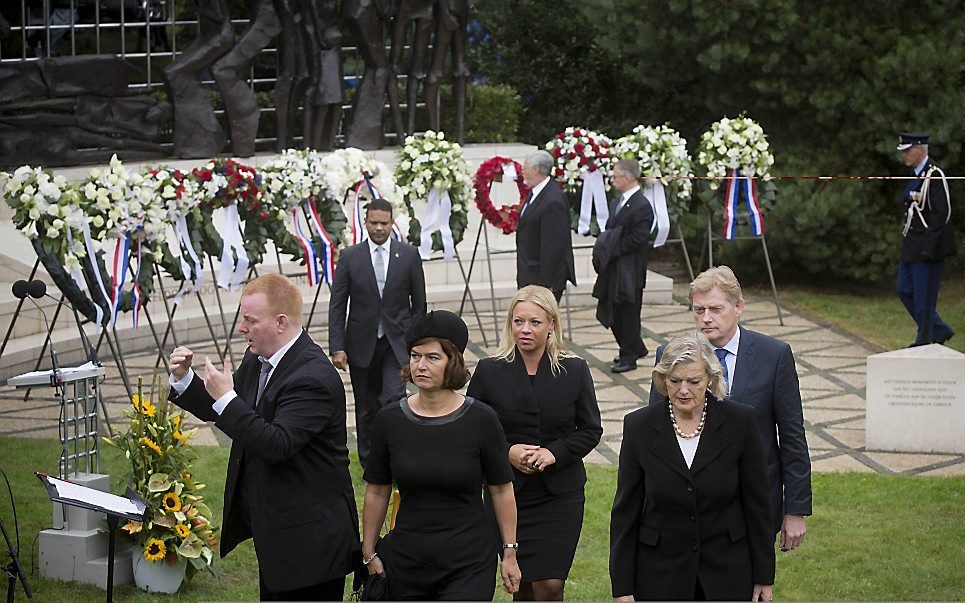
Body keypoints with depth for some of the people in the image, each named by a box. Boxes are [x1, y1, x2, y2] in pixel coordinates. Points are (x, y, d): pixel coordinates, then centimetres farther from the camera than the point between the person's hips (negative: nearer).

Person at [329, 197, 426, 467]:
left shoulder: (409, 255, 0)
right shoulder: (349, 257, -1)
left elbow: (419, 303, 7)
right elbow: (337, 306, -1)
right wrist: (337, 348, -8)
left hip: (397, 343, -1)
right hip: (362, 344, 1)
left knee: (394, 398, -17)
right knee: (366, 408, 8)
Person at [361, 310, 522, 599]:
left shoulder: (481, 420, -7)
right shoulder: (389, 420, -1)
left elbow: (501, 490, 1)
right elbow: (377, 492, 7)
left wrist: (509, 553, 3)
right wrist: (369, 554, 8)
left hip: (469, 567, -3)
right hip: (405, 563, 3)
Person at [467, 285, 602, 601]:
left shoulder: (575, 371, 0)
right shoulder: (489, 371, -2)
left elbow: (591, 430, 5)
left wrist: (554, 453, -13)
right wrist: (507, 451, -13)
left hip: (560, 495, 0)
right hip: (508, 493, 0)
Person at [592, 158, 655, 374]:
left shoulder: (642, 206, -17)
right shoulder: (619, 202, 13)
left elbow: (638, 239, -21)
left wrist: (612, 250, -18)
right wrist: (603, 248, 2)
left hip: (630, 272, -9)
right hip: (613, 270, 9)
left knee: (628, 314, 2)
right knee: (611, 312, 15)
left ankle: (629, 357, 13)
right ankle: (636, 348, 30)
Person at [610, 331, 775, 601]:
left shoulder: (739, 421, -6)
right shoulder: (639, 426, -5)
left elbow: (757, 503, 1)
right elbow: (625, 509, 0)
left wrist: (764, 577, 3)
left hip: (727, 572, 0)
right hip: (661, 575, 0)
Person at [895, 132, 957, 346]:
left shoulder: (934, 175, -15)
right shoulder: (917, 174, 14)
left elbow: (942, 212, -20)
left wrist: (928, 247, -22)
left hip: (927, 246, -10)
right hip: (912, 246, 10)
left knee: (923, 296, -3)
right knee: (905, 291, 11)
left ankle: (925, 340, 7)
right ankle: (940, 330, 20)